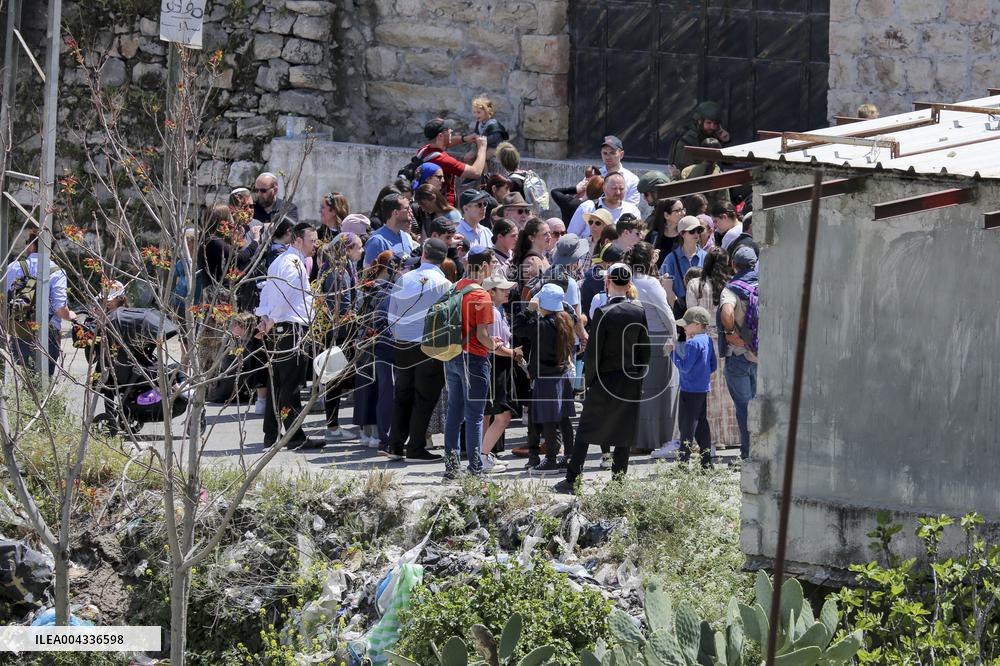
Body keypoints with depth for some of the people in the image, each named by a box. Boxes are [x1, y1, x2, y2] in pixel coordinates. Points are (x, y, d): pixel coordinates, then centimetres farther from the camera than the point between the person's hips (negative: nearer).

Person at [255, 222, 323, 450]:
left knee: (277, 384, 13)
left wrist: (265, 316, 1)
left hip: (276, 331, 10)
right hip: (292, 330, -10)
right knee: (291, 386, -9)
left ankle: (271, 435, 17)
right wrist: (272, 320, -13)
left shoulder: (280, 261, 20)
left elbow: (267, 291, 14)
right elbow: (282, 292, -21)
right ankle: (295, 437, -10)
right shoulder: (294, 263, -12)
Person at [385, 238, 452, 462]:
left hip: (402, 346, 4)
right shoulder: (443, 284, -8)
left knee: (402, 395, 13)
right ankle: (416, 448, 3)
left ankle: (395, 446, 11)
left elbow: (391, 317, 5)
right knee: (424, 398, 4)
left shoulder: (403, 280, 2)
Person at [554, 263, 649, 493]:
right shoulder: (639, 312, 0)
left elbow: (592, 352, -12)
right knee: (624, 435, 8)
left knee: (585, 431, 4)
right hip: (631, 384, 4)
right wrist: (637, 376, 15)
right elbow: (645, 351, 6)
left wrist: (590, 380, -1)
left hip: (605, 380, -4)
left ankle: (572, 480, 2)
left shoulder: (603, 312, -14)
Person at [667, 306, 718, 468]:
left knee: (687, 425, -5)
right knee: (702, 424, 13)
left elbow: (685, 367, -21)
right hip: (704, 389, 9)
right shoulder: (707, 341, 9)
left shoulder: (692, 343, -19)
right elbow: (713, 366, 15)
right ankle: (706, 461, 15)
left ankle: (684, 461, -6)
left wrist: (673, 352, -14)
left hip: (690, 391, -9)